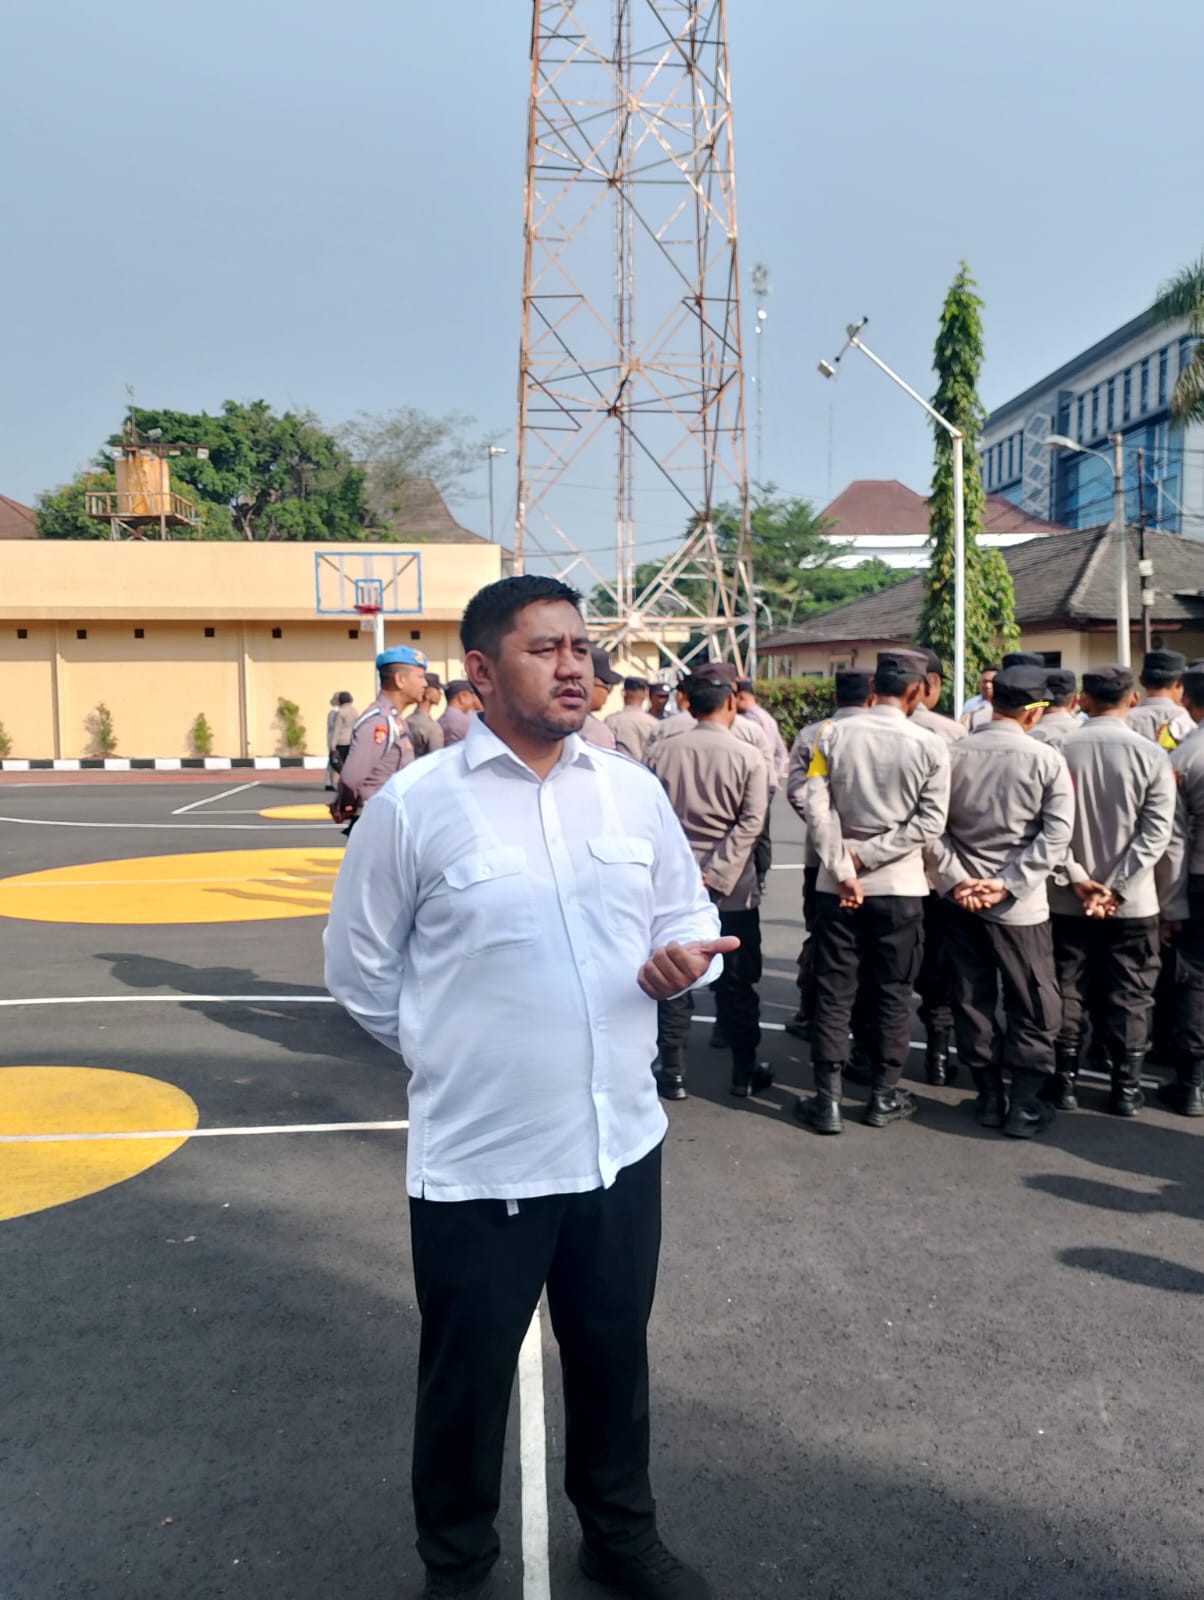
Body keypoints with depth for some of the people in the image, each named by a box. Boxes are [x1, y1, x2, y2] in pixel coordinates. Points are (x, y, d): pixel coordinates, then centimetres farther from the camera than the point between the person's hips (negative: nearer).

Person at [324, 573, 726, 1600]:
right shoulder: (413, 805, -11)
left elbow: (687, 914, 12)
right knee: (467, 1375, 15)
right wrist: (455, 1055, 3)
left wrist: (685, 956, -11)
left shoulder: (633, 790, 0)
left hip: (622, 1138, 4)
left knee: (616, 1356, 22)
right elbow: (361, 968, -1)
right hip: (478, 1154, -3)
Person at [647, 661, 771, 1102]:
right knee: (736, 981, 10)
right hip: (733, 889, -1)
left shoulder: (660, 751, -2)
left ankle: (673, 1073, 15)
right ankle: (744, 1071, 19)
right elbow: (750, 825, -14)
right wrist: (715, 877, -15)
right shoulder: (747, 757, -6)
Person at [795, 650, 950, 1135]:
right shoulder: (929, 745, -5)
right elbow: (930, 821, -11)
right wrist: (868, 855, -10)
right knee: (892, 991, 10)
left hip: (836, 884, 1)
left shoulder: (832, 736, -3)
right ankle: (884, 1095, 19)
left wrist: (845, 870, -9)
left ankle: (828, 1099, 9)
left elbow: (816, 808, -10)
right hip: (899, 886, -1)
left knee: (834, 990, 7)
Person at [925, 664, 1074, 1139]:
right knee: (1033, 1008, 10)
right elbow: (1055, 834, -14)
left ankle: (989, 1096, 21)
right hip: (1020, 905, -3)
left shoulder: (953, 754, -2)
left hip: (962, 900, 3)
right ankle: (1025, 1104, 12)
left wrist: (956, 880, -5)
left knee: (972, 1002, 12)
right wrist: (1008, 886, -13)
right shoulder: (1046, 759, -8)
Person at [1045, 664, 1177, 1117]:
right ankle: (1126, 1088, 14)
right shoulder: (1151, 754, -7)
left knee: (1068, 992, 11)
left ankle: (1063, 1081, 17)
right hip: (1131, 901, -1)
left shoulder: (1059, 751, -5)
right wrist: (1117, 887, -11)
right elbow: (1156, 831, -11)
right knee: (1129, 996, 9)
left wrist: (1078, 880, -6)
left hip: (1068, 900, 1)